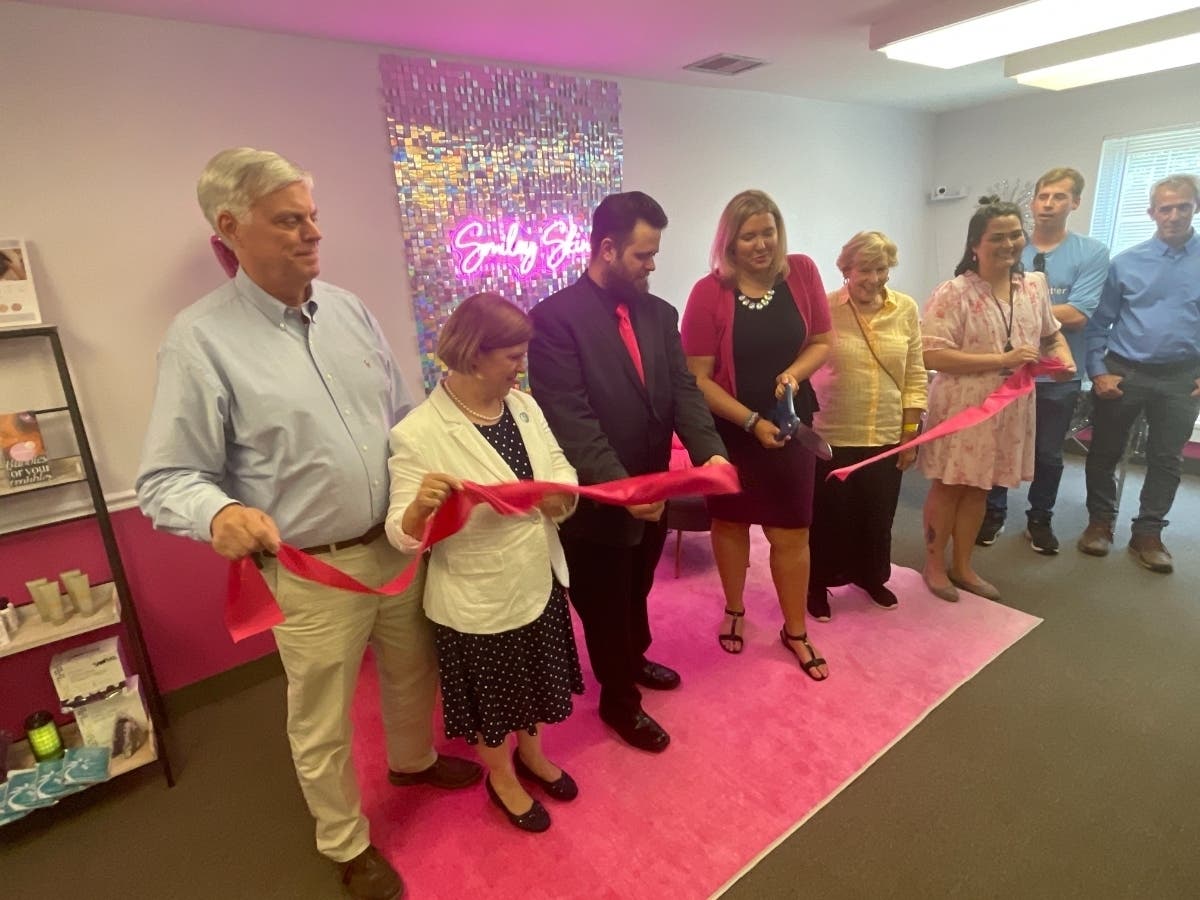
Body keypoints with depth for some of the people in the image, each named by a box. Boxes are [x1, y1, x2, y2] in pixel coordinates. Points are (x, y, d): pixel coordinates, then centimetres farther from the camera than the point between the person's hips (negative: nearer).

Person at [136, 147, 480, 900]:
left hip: (400, 543, 5)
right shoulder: (201, 338, -13)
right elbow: (167, 477, -12)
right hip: (313, 573, -4)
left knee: (412, 671, 25)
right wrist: (219, 513, -33)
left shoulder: (348, 308, 2)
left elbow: (400, 413, 10)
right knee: (322, 722, 15)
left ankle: (414, 759, 57)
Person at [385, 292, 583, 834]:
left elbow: (560, 468, 3)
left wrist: (562, 493, -20)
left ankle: (531, 754, 56)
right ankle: (501, 777, 49)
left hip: (541, 579, 6)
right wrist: (420, 507, -43)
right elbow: (404, 536, -20)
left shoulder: (523, 405, -3)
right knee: (491, 694, 19)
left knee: (537, 678, 26)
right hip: (478, 599, -6)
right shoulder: (418, 434, -23)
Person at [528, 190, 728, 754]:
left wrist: (710, 451, -19)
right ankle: (619, 701, 40)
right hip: (598, 499, -6)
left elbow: (683, 391, -2)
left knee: (637, 591, 28)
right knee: (604, 605, 15)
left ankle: (633, 660, 56)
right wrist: (619, 486, -31)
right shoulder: (555, 317, -18)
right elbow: (569, 419, -24)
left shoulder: (660, 314, 3)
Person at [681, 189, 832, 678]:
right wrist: (752, 422, -20)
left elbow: (822, 341, 4)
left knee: (792, 532, 8)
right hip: (730, 429, -1)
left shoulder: (801, 272, -5)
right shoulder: (709, 292, -14)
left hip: (790, 425, 2)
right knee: (730, 522, 16)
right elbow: (697, 377, -14)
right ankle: (733, 610, 41)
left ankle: (796, 631, 29)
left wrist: (794, 373, -17)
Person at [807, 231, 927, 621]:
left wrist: (911, 434, 4)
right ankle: (818, 585, 28)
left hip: (887, 437, 4)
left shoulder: (906, 309, 2)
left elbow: (915, 376, 6)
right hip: (832, 437, -3)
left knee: (878, 516, 17)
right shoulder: (824, 308, -9)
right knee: (828, 516, 8)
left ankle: (872, 576, 41)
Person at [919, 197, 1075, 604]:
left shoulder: (1035, 285, 5)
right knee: (949, 487, 6)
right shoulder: (953, 293, -15)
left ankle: (962, 566, 31)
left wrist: (1064, 357, 0)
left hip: (1010, 407, 6)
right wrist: (1002, 359, -23)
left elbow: (1051, 333, 21)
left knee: (978, 489, 16)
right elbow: (932, 355, -23)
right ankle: (934, 565, 24)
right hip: (961, 408, -6)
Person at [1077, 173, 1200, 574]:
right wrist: (1098, 371, -8)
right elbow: (1099, 321, 1)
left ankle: (1147, 534, 23)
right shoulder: (1126, 262, -1)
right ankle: (1100, 522, 25)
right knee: (1105, 452, 8)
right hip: (1122, 372, -1)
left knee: (1166, 459, 9)